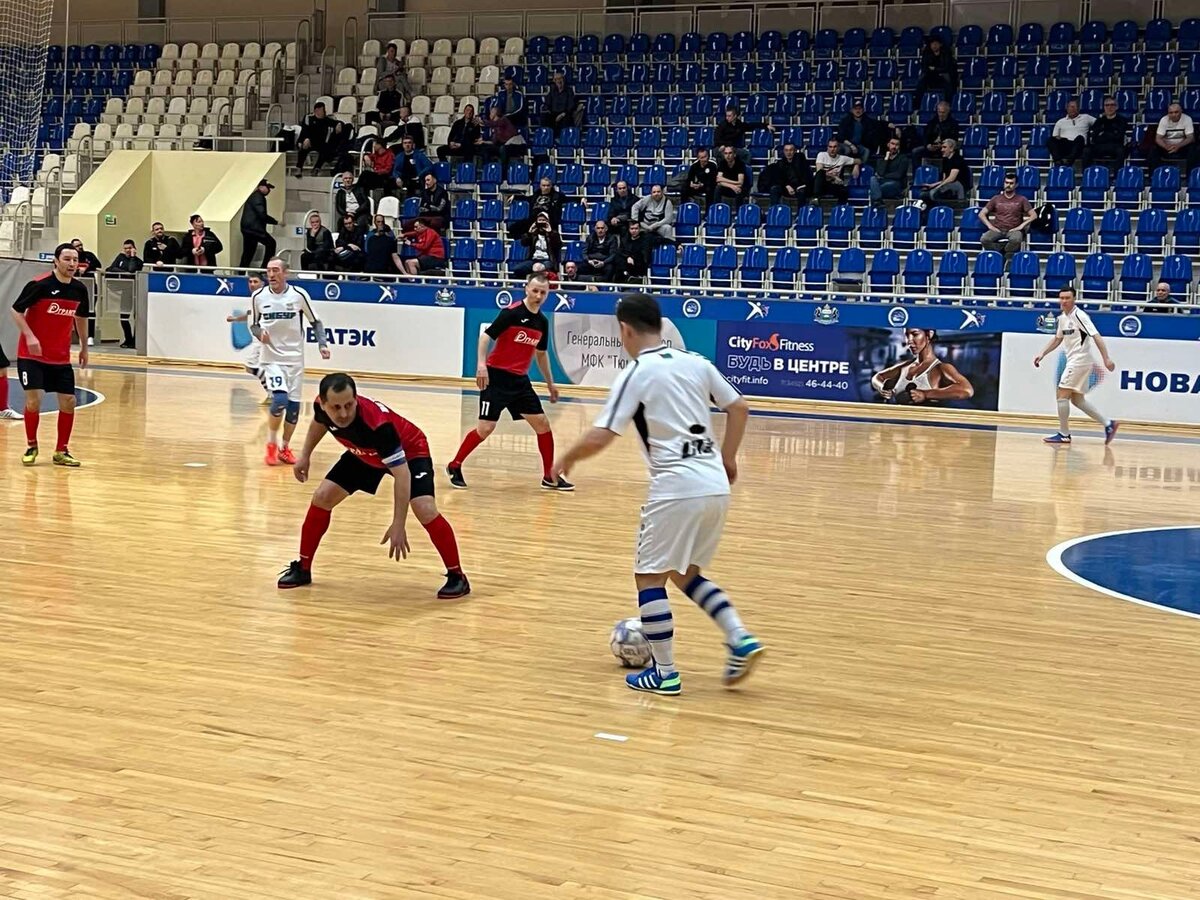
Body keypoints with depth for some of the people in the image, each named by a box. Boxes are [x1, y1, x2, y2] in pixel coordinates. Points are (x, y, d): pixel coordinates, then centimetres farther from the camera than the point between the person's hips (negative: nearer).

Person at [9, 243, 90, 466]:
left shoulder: (80, 289, -1)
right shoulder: (39, 285, -16)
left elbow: (81, 317, 17)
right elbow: (16, 311, -10)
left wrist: (84, 347, 20)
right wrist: (29, 336, -22)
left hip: (61, 357, 5)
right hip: (32, 355, -5)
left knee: (68, 402, 0)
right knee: (34, 399, -11)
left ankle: (61, 451, 14)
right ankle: (31, 446, 11)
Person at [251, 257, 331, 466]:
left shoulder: (299, 295, -6)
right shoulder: (258, 297, -4)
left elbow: (315, 322, 3)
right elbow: (253, 325, 8)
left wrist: (322, 344, -11)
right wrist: (260, 333, -14)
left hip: (295, 358, 1)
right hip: (272, 358, -1)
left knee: (293, 406, 4)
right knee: (280, 400, -20)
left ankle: (285, 447, 25)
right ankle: (272, 443, 3)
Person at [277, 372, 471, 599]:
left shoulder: (378, 424, -44)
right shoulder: (321, 407, -26)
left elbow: (401, 474, -41)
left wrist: (398, 525, -44)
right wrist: (305, 454, 6)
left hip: (409, 452, -6)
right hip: (364, 454, 6)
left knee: (425, 510, -25)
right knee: (322, 497, -1)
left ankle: (457, 577, -10)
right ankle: (302, 568, 15)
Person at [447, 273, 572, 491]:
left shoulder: (542, 322, 8)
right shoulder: (512, 313, -13)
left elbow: (541, 354, 21)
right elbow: (486, 336, -15)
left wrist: (550, 383, 24)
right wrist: (481, 364, -28)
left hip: (520, 380, 7)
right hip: (496, 377, -7)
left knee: (543, 424, 3)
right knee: (486, 427, -9)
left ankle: (550, 477, 14)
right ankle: (455, 467, 10)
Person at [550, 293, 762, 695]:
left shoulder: (635, 374, -6)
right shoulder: (696, 363, 12)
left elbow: (599, 438, -11)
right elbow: (739, 408, 16)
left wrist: (566, 459, 7)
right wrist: (728, 458, 27)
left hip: (677, 488, -7)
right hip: (716, 485, 7)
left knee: (650, 576, 8)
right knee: (685, 573, 22)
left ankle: (664, 673, 8)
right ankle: (740, 638, 6)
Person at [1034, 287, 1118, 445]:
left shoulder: (1079, 316, -15)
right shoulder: (1063, 318, 11)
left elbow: (1096, 336, -20)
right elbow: (1057, 338, 26)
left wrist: (1106, 358, -26)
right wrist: (1042, 354, 17)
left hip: (1080, 360, -9)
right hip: (1073, 361, 9)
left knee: (1062, 395, -9)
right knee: (1077, 400, 10)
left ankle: (1064, 435, -3)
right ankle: (1108, 424, 15)